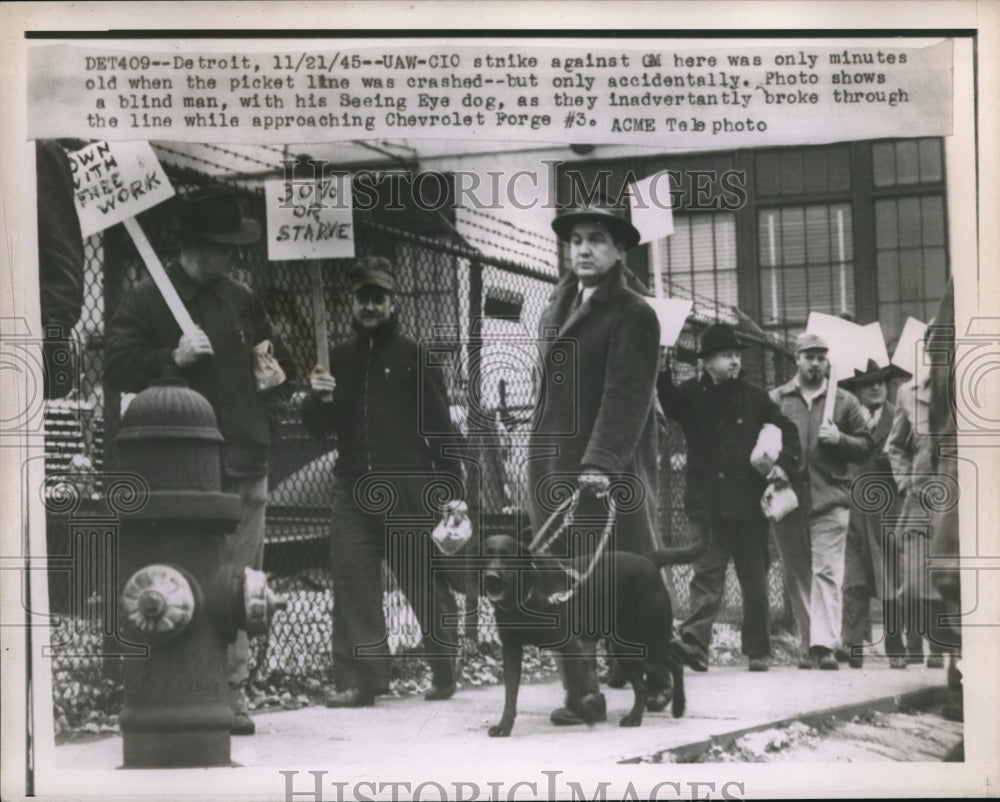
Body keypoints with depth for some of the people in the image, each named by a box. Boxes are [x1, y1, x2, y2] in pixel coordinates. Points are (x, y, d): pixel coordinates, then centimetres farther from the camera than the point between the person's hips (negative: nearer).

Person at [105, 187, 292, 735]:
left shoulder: (242, 301, 17)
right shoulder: (145, 301, 3)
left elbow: (277, 362, 30)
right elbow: (117, 370, -4)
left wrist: (272, 412, 16)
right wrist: (173, 357, -16)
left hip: (245, 467, 4)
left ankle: (232, 695, 7)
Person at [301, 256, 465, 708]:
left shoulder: (412, 357, 4)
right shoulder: (338, 360, 15)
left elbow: (440, 426, 2)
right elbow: (316, 429, 15)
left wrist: (453, 491, -4)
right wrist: (318, 399, -7)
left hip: (410, 491, -3)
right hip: (354, 492, 3)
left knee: (426, 585, 2)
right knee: (352, 584, -5)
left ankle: (444, 672, 19)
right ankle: (358, 679, -2)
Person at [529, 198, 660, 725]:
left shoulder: (633, 315, -5)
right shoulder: (557, 307, 17)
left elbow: (626, 396, -15)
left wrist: (601, 463, -26)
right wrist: (540, 461, 11)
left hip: (608, 475, -6)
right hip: (553, 469, 7)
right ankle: (583, 690, 8)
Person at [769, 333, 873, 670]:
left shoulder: (844, 402, 10)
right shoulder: (775, 400, 11)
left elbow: (865, 447, 9)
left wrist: (839, 439, -9)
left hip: (830, 500, -2)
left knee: (827, 572, -12)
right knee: (796, 576, 6)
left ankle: (825, 645, -17)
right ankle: (809, 645, 14)